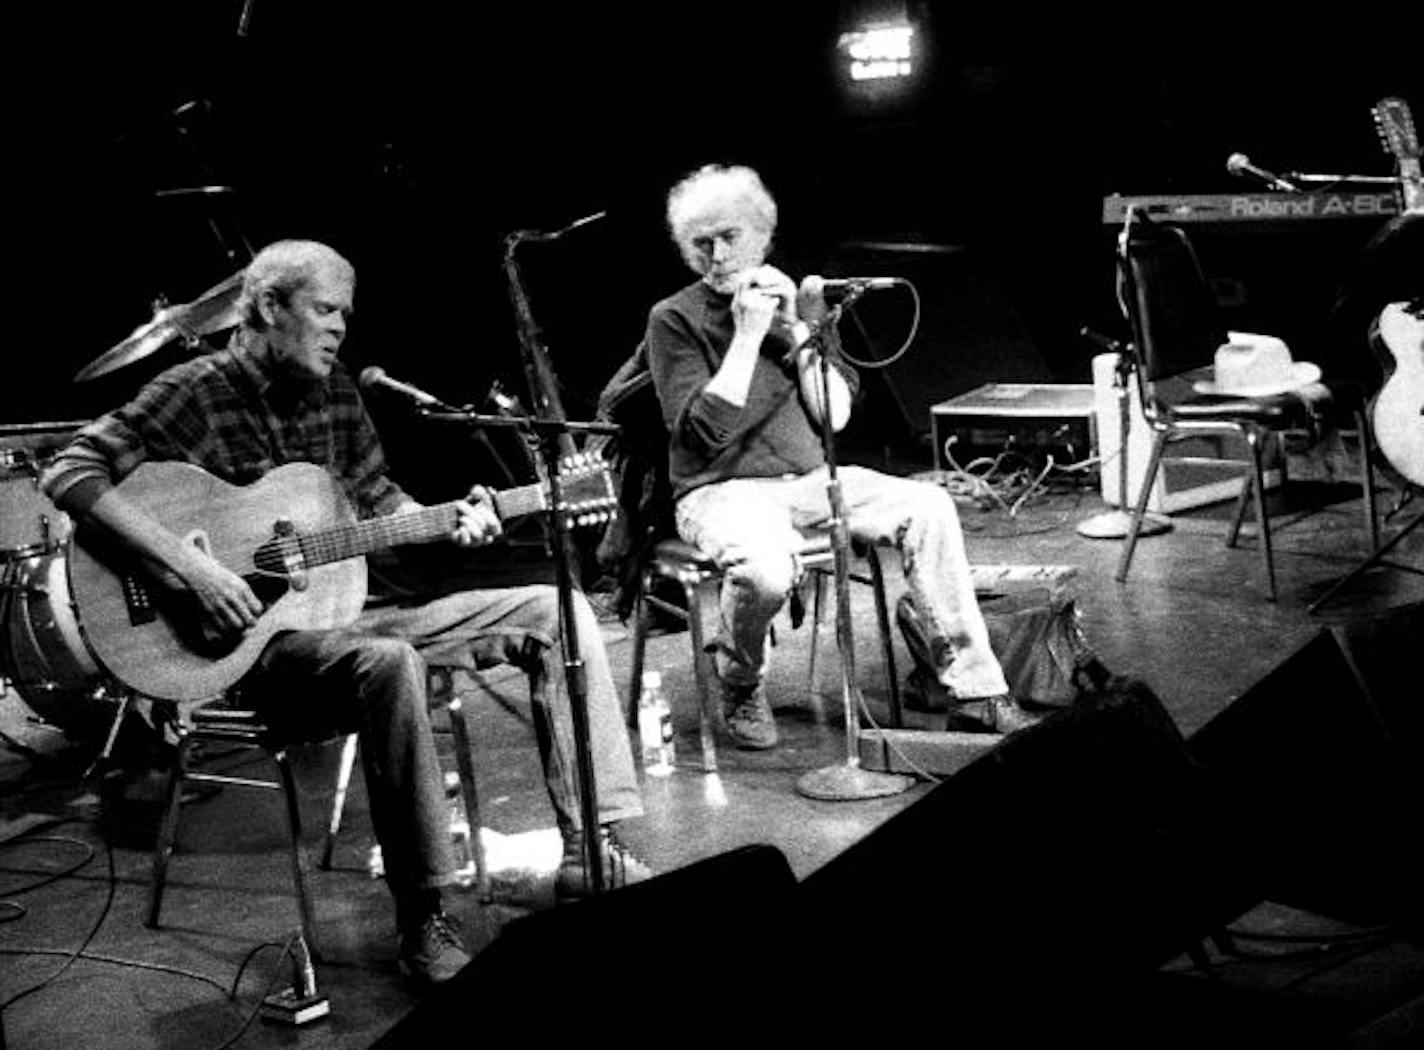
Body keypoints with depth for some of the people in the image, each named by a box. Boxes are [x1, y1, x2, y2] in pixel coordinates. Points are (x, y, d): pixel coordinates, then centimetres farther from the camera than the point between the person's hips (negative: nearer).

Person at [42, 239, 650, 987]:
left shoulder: (333, 390, 10)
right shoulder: (197, 392, -11)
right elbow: (73, 472, -20)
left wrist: (447, 522, -3)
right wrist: (192, 567, -29)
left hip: (347, 606, 8)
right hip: (254, 633, -8)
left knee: (554, 609, -2)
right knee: (387, 661, -40)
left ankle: (592, 850, -4)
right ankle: (424, 923, -31)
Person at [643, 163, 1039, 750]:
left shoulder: (799, 299, 10)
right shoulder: (674, 321, -4)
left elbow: (836, 415, 2)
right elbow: (707, 430, -16)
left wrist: (795, 331, -9)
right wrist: (747, 335, -18)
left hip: (810, 480, 5)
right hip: (721, 493, -5)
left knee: (928, 507, -17)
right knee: (766, 566, -37)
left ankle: (972, 683, -12)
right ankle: (740, 689, -5)